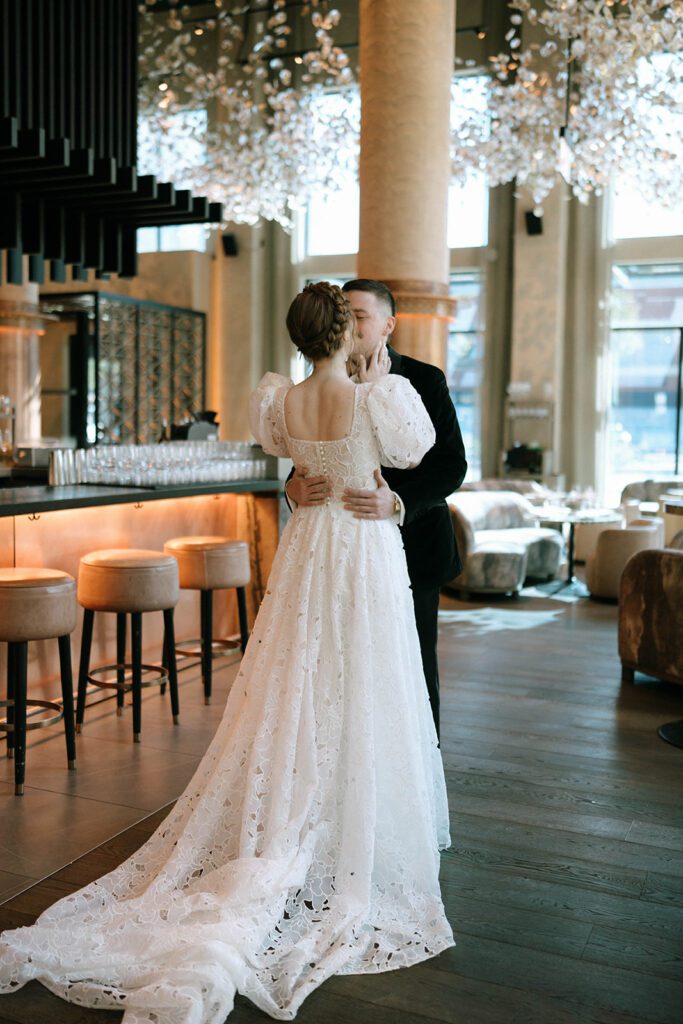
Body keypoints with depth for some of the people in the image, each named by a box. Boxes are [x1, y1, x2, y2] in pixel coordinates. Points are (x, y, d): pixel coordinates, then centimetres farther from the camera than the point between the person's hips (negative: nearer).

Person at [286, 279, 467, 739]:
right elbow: (306, 463, 2)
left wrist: (397, 503, -31)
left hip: (410, 546, -3)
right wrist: (296, 488, -22)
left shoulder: (424, 380, -7)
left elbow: (452, 465, -14)